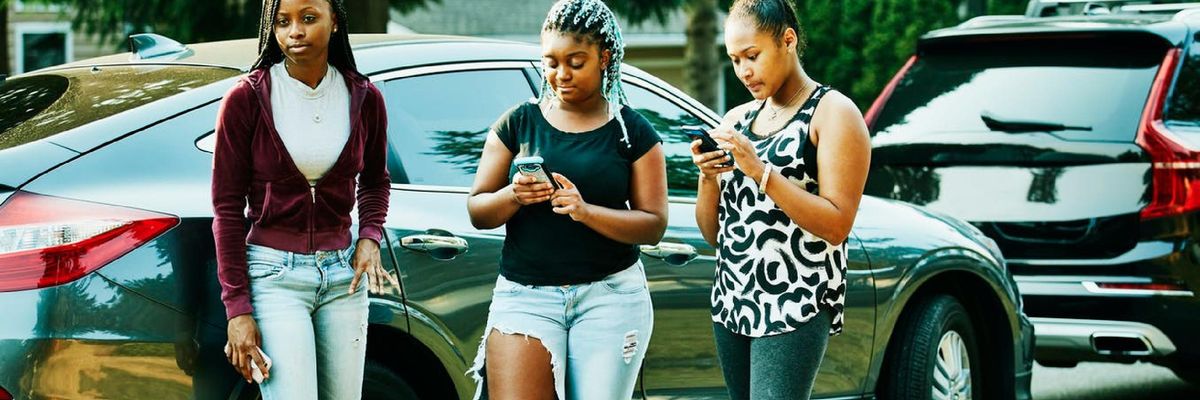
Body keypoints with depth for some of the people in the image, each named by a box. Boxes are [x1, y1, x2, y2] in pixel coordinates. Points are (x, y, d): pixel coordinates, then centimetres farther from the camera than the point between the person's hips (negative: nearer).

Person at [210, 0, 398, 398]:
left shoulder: (364, 98, 3)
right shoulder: (246, 99, -7)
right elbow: (227, 208, -4)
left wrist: (370, 237, 1)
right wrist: (237, 309, -9)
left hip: (342, 274, 4)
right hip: (275, 274, -4)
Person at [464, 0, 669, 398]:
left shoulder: (632, 131, 4)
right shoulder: (519, 123, 7)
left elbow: (654, 224, -2)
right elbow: (477, 211, 7)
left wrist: (586, 211, -18)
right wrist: (513, 196, -16)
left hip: (610, 295, 0)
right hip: (525, 293, 0)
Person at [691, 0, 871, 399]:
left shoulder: (832, 112, -4)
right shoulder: (736, 120, 15)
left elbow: (837, 226, -13)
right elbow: (712, 233, 15)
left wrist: (760, 172, -18)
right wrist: (708, 178, -5)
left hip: (795, 305, -7)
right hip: (733, 300, 7)